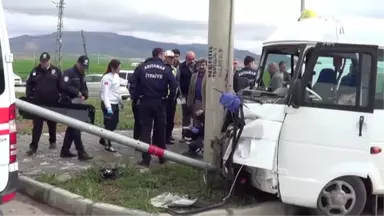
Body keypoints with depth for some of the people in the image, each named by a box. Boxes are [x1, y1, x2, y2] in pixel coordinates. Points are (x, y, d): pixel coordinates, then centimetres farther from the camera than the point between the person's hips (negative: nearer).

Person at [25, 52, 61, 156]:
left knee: (52, 124, 14)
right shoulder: (35, 71, 4)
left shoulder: (56, 71, 1)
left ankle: (52, 141, 32)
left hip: (52, 103, 0)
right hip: (38, 103, 0)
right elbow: (29, 85, 10)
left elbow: (61, 86, 4)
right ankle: (33, 146, -1)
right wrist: (29, 97, 0)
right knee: (37, 125, -2)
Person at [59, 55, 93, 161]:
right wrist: (77, 92, -22)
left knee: (72, 127, 12)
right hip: (69, 104, -9)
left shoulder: (81, 75, 17)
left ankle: (65, 151, 21)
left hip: (77, 104, 9)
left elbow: (84, 88, 18)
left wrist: (84, 96, -4)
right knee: (75, 128, -10)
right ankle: (81, 153, -10)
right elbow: (64, 86, -24)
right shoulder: (69, 73, -11)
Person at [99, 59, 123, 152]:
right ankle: (108, 145, 15)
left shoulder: (116, 76, 9)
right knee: (109, 125, 1)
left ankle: (103, 140, 33)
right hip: (108, 104, -9)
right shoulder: (107, 78, -17)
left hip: (115, 104, 9)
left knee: (114, 124, 15)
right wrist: (108, 107, -28)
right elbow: (105, 94, -22)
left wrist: (120, 101, 24)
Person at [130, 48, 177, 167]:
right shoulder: (166, 69, -2)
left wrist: (135, 97, 5)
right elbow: (174, 85, -11)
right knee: (160, 130, 12)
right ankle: (162, 157, 21)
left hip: (145, 102, 0)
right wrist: (169, 98, 2)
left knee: (145, 130, 3)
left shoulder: (142, 67, 1)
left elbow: (133, 82, -4)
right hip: (160, 102, 0)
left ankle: (146, 159, 0)